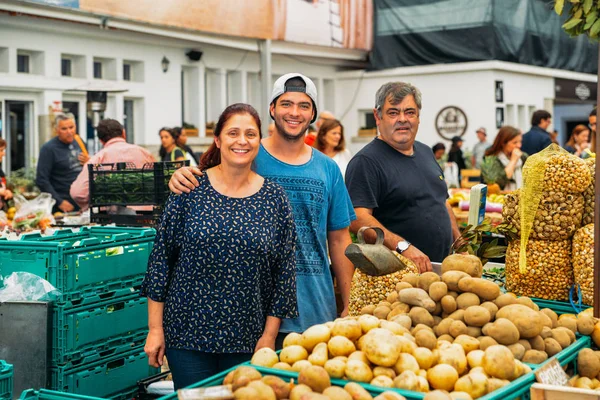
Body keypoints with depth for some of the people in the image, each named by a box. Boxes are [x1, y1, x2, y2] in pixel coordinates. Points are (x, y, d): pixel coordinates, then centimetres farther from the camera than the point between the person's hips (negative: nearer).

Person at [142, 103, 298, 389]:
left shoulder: (275, 199, 0)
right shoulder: (189, 190, -3)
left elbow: (285, 271, 2)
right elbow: (161, 257, -1)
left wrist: (269, 336, 0)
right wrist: (155, 328, -3)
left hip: (247, 342, 1)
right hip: (187, 333, -1)